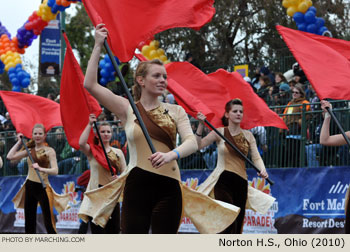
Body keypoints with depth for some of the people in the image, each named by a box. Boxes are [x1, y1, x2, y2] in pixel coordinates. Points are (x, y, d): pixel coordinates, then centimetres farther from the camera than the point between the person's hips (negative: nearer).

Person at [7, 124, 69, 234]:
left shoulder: (49, 151, -5)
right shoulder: (30, 150, 9)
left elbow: (55, 170, -17)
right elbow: (10, 156, 2)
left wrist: (40, 169, -33)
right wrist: (19, 141, 6)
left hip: (42, 188, -5)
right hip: (29, 186, 5)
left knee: (49, 224, -7)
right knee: (29, 224, 10)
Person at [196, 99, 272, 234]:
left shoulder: (248, 135, 11)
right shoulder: (219, 132, 1)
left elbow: (256, 157, 3)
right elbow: (199, 145, -9)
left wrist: (262, 169, -16)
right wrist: (201, 125, -18)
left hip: (241, 182, 5)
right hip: (223, 181, -5)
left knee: (238, 224, 6)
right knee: (230, 223, -17)